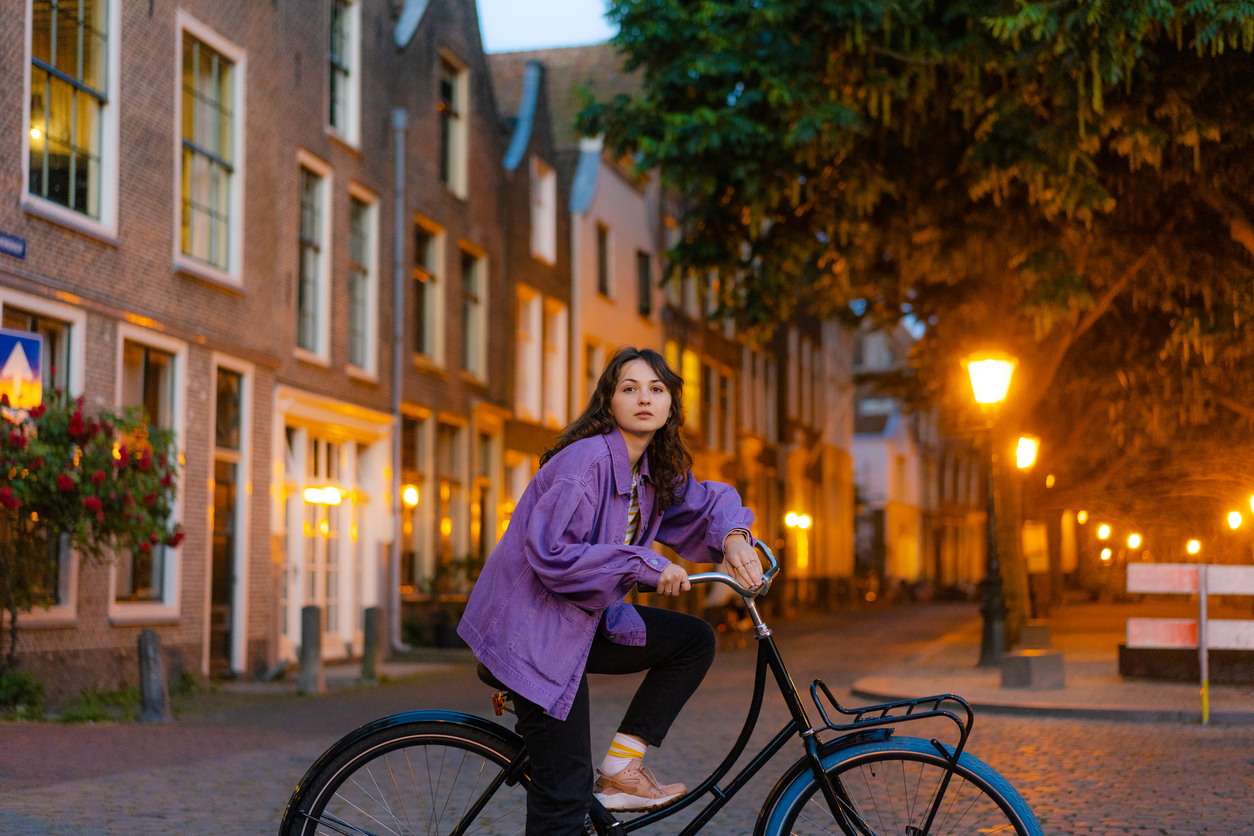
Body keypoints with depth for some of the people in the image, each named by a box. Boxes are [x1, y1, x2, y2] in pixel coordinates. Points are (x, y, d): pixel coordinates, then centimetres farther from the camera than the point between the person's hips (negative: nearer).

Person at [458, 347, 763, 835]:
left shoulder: (656, 472, 7)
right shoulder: (585, 461, -20)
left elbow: (707, 500, 16)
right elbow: (551, 554, -26)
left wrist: (733, 538, -6)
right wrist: (644, 565, -25)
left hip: (582, 621, 9)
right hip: (533, 629, -9)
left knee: (694, 640, 5)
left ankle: (621, 768, 6)